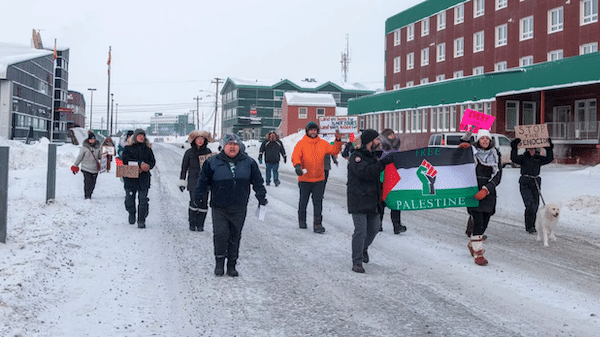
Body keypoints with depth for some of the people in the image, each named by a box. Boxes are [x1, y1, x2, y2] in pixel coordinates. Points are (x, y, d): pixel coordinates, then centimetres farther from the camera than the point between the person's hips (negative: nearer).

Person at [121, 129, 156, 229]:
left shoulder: (147, 148, 12)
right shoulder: (128, 147, 5)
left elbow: (152, 162, 7)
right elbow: (125, 159, -11)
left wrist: (146, 167, -14)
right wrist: (140, 163, -19)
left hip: (144, 178, 1)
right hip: (130, 178, 0)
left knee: (143, 200, -7)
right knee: (129, 199, 6)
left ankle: (141, 221, -2)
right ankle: (132, 214, 34)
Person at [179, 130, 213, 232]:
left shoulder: (208, 152, 10)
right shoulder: (189, 152, 3)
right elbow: (184, 168, 7)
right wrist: (182, 182, 3)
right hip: (193, 181, -2)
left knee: (203, 203, 0)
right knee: (194, 202, -11)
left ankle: (200, 225, 10)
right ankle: (192, 224, 1)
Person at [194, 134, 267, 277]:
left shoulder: (248, 162, 6)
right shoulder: (212, 163, 1)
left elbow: (257, 181, 13)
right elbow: (203, 182, 7)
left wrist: (261, 195, 5)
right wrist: (198, 196, -1)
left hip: (239, 208, 2)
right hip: (219, 207, -2)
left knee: (235, 237, 6)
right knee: (220, 234, -12)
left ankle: (232, 265, 18)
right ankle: (219, 262, 8)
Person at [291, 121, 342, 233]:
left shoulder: (323, 144, 4)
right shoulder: (301, 143, -6)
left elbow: (334, 150, 9)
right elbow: (296, 156, -17)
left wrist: (338, 141, -7)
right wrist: (297, 165, -36)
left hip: (319, 179, 1)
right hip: (305, 179, -1)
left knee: (318, 202, -2)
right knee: (303, 201, 14)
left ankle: (317, 224, 0)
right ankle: (302, 220, 35)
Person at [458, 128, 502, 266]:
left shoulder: (495, 155, 7)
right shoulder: (471, 151, 2)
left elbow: (497, 176, 1)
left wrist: (486, 190, -14)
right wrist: (461, 146, -6)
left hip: (489, 192, 3)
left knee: (485, 222, 9)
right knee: (478, 222, -12)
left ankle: (471, 244, 34)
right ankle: (478, 254, -6)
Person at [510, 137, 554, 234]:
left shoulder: (539, 158, 12)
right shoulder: (523, 158, 2)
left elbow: (549, 159, 0)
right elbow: (514, 158, -15)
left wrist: (549, 149, -9)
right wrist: (514, 148, -25)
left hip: (536, 183, 4)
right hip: (525, 184, -4)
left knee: (535, 205, 6)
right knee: (530, 205, -15)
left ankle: (532, 226, 19)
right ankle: (529, 227, -9)